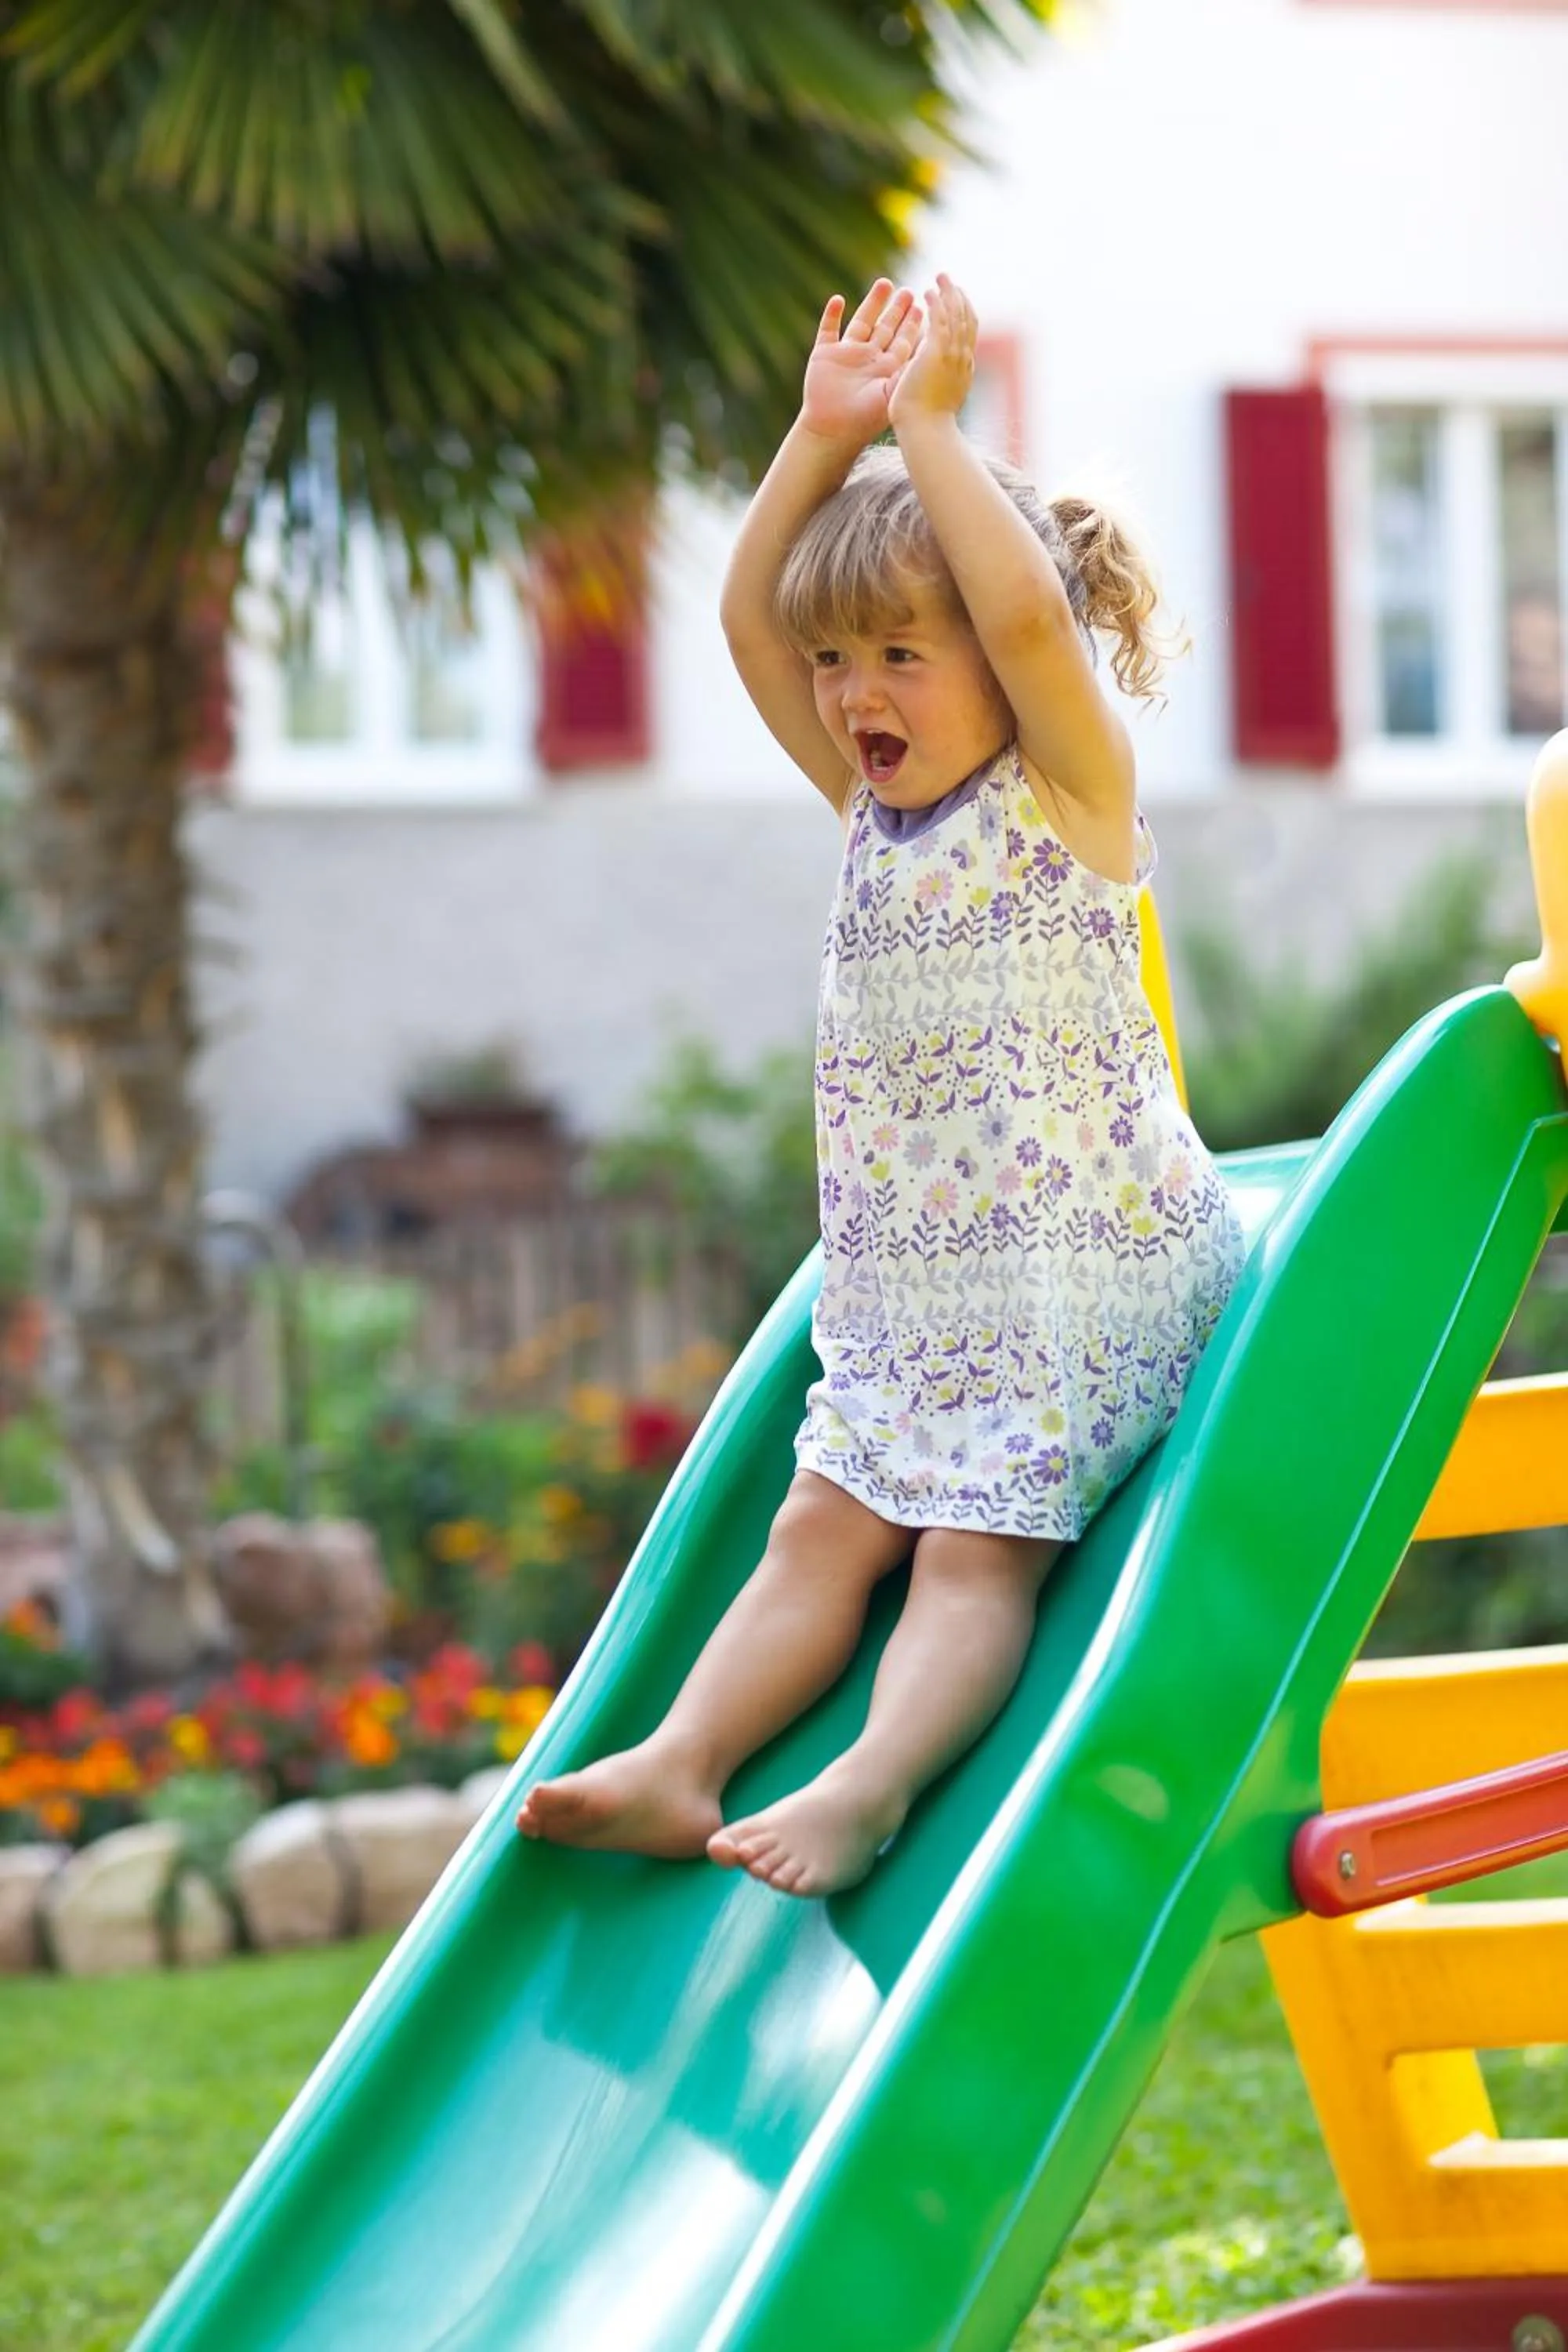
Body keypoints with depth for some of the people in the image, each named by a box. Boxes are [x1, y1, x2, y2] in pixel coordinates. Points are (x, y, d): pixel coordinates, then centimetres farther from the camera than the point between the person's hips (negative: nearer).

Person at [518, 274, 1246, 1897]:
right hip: (903, 1281, 7)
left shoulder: (1070, 792, -9)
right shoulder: (871, 805, 11)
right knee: (823, 1528, 0)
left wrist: (930, 422, -21)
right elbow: (747, 618, 5)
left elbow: (1029, 613, -27)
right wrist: (824, 440, -4)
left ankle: (869, 1791, -27)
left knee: (979, 1550, -14)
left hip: (1085, 1270, -7)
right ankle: (683, 1765, -8)